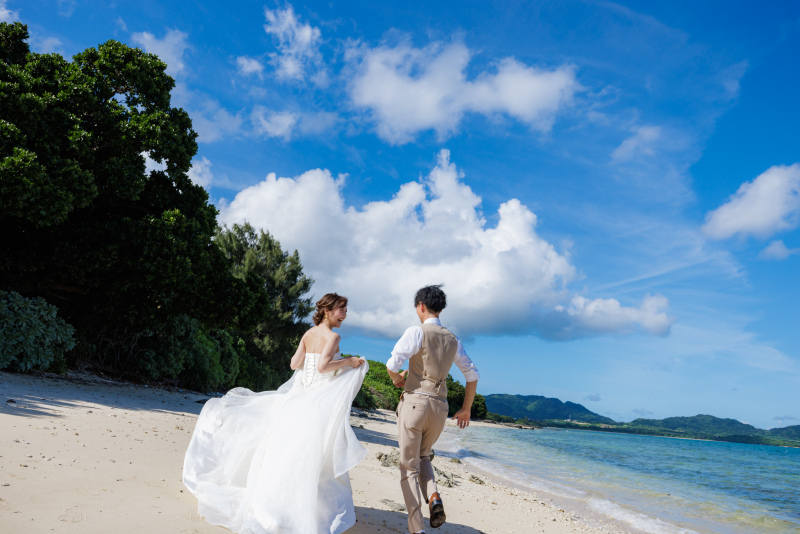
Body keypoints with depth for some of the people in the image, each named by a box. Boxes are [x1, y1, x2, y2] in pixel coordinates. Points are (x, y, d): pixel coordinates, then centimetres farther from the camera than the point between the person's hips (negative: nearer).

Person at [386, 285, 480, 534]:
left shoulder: (416, 332, -8)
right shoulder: (453, 340, 10)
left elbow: (392, 364, -18)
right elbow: (472, 375, 14)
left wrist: (397, 378, 5)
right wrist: (466, 409, 24)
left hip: (414, 403, -5)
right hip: (439, 408, 5)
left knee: (409, 467, 8)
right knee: (422, 456, 27)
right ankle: (434, 497, 2)